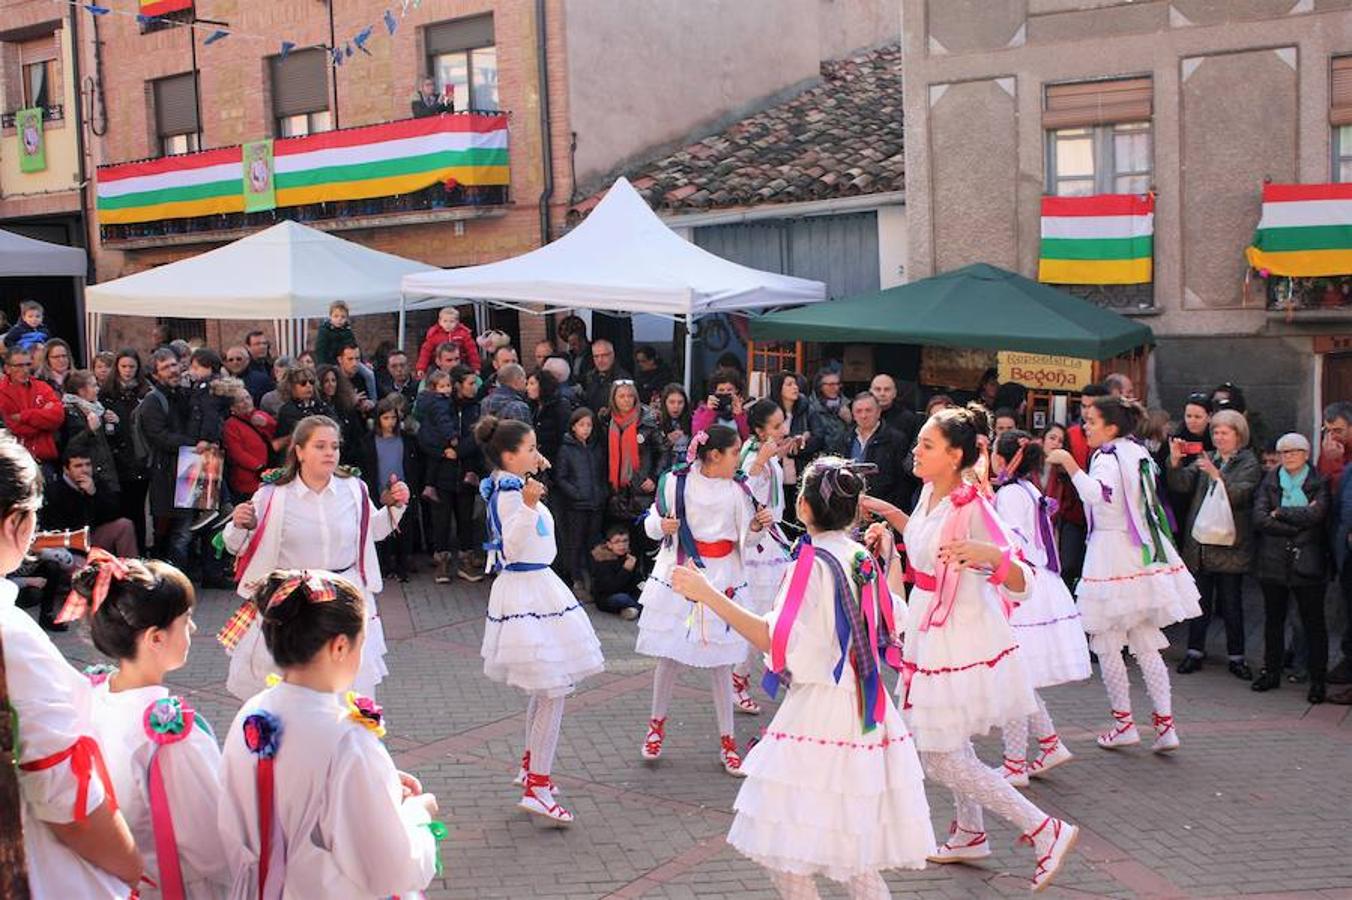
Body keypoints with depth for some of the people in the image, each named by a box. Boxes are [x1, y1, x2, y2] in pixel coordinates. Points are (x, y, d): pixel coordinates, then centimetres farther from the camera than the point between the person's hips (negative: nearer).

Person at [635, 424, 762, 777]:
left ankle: (727, 739, 15)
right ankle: (657, 722, 29)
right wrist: (662, 526, -19)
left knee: (720, 661, 5)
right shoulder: (676, 482, -7)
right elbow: (652, 523, 3)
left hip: (721, 580, 2)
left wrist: (757, 526, -13)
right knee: (670, 654, 6)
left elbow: (744, 541, 7)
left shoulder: (736, 490, 0)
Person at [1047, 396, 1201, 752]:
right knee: (1147, 644, 11)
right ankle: (1165, 723, 9)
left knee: (1106, 642, 3)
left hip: (1113, 556, -9)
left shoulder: (1108, 459, -14)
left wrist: (1068, 463, -31)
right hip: (1143, 557, 9)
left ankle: (1124, 722, 9)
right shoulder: (1139, 454, 13)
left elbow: (1096, 494, -35)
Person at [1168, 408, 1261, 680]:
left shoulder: (1249, 464, -1)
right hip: (1199, 542, 4)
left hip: (1229, 545, -3)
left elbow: (1238, 495, -16)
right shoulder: (1206, 460, 11)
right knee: (1199, 601, 9)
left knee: (1231, 604, 4)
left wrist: (1215, 474, -26)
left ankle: (1236, 657, 13)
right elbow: (1182, 484, -1)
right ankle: (1195, 652, 17)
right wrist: (1175, 462, -17)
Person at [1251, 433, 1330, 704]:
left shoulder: (1319, 484, 2)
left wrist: (1279, 513, -8)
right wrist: (1298, 523, -11)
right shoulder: (1269, 482, 8)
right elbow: (1259, 519, -5)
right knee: (1273, 619, 11)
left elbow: (1316, 514, -16)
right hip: (1273, 562, 3)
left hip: (1307, 562, -3)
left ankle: (1318, 679, 8)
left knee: (1313, 622, 1)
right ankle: (1271, 671, 21)